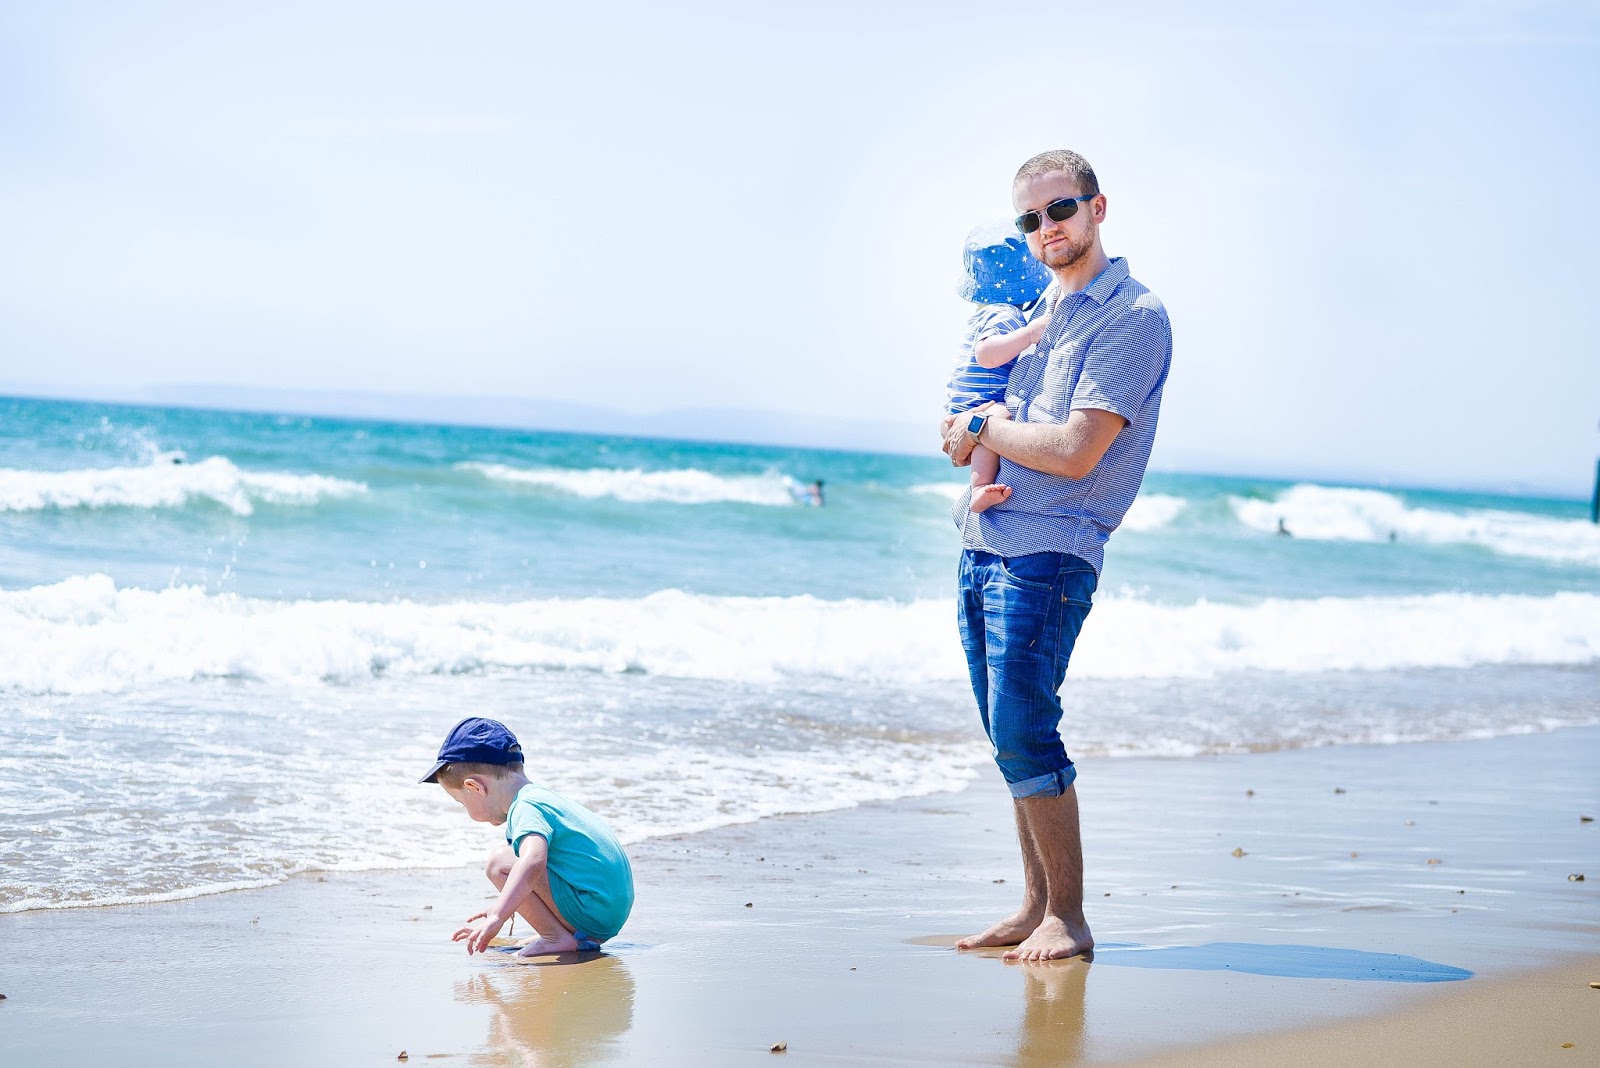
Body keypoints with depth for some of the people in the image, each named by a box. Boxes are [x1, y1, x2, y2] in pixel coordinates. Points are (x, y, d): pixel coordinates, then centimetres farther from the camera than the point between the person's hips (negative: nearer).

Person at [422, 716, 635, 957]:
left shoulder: (526, 809, -15)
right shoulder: (541, 797, 19)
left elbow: (532, 863, -36)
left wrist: (497, 918, -41)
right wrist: (503, 909, 42)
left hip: (594, 911, -11)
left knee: (500, 862, -16)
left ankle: (557, 937, -11)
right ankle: (582, 936, 14)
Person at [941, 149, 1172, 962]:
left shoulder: (1133, 317, -8)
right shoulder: (1039, 310, 18)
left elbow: (1076, 451, -17)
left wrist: (985, 429, -4)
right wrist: (973, 427, 2)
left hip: (1049, 551, -8)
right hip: (984, 543, 8)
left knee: (1023, 728, -14)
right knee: (1009, 735, 8)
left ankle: (1068, 917, -7)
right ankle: (1035, 904, 14)